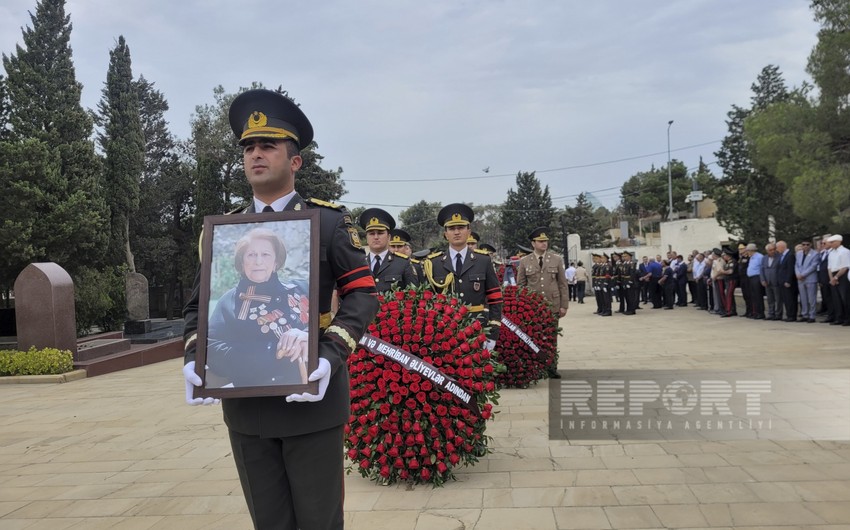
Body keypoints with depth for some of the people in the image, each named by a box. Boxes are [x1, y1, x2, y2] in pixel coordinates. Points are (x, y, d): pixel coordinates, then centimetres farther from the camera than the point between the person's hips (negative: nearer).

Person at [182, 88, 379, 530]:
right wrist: (194, 359, -7)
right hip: (245, 401, 3)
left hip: (311, 397, -3)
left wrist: (330, 357, -20)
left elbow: (362, 294, -4)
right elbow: (199, 305, 13)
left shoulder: (329, 221, 0)